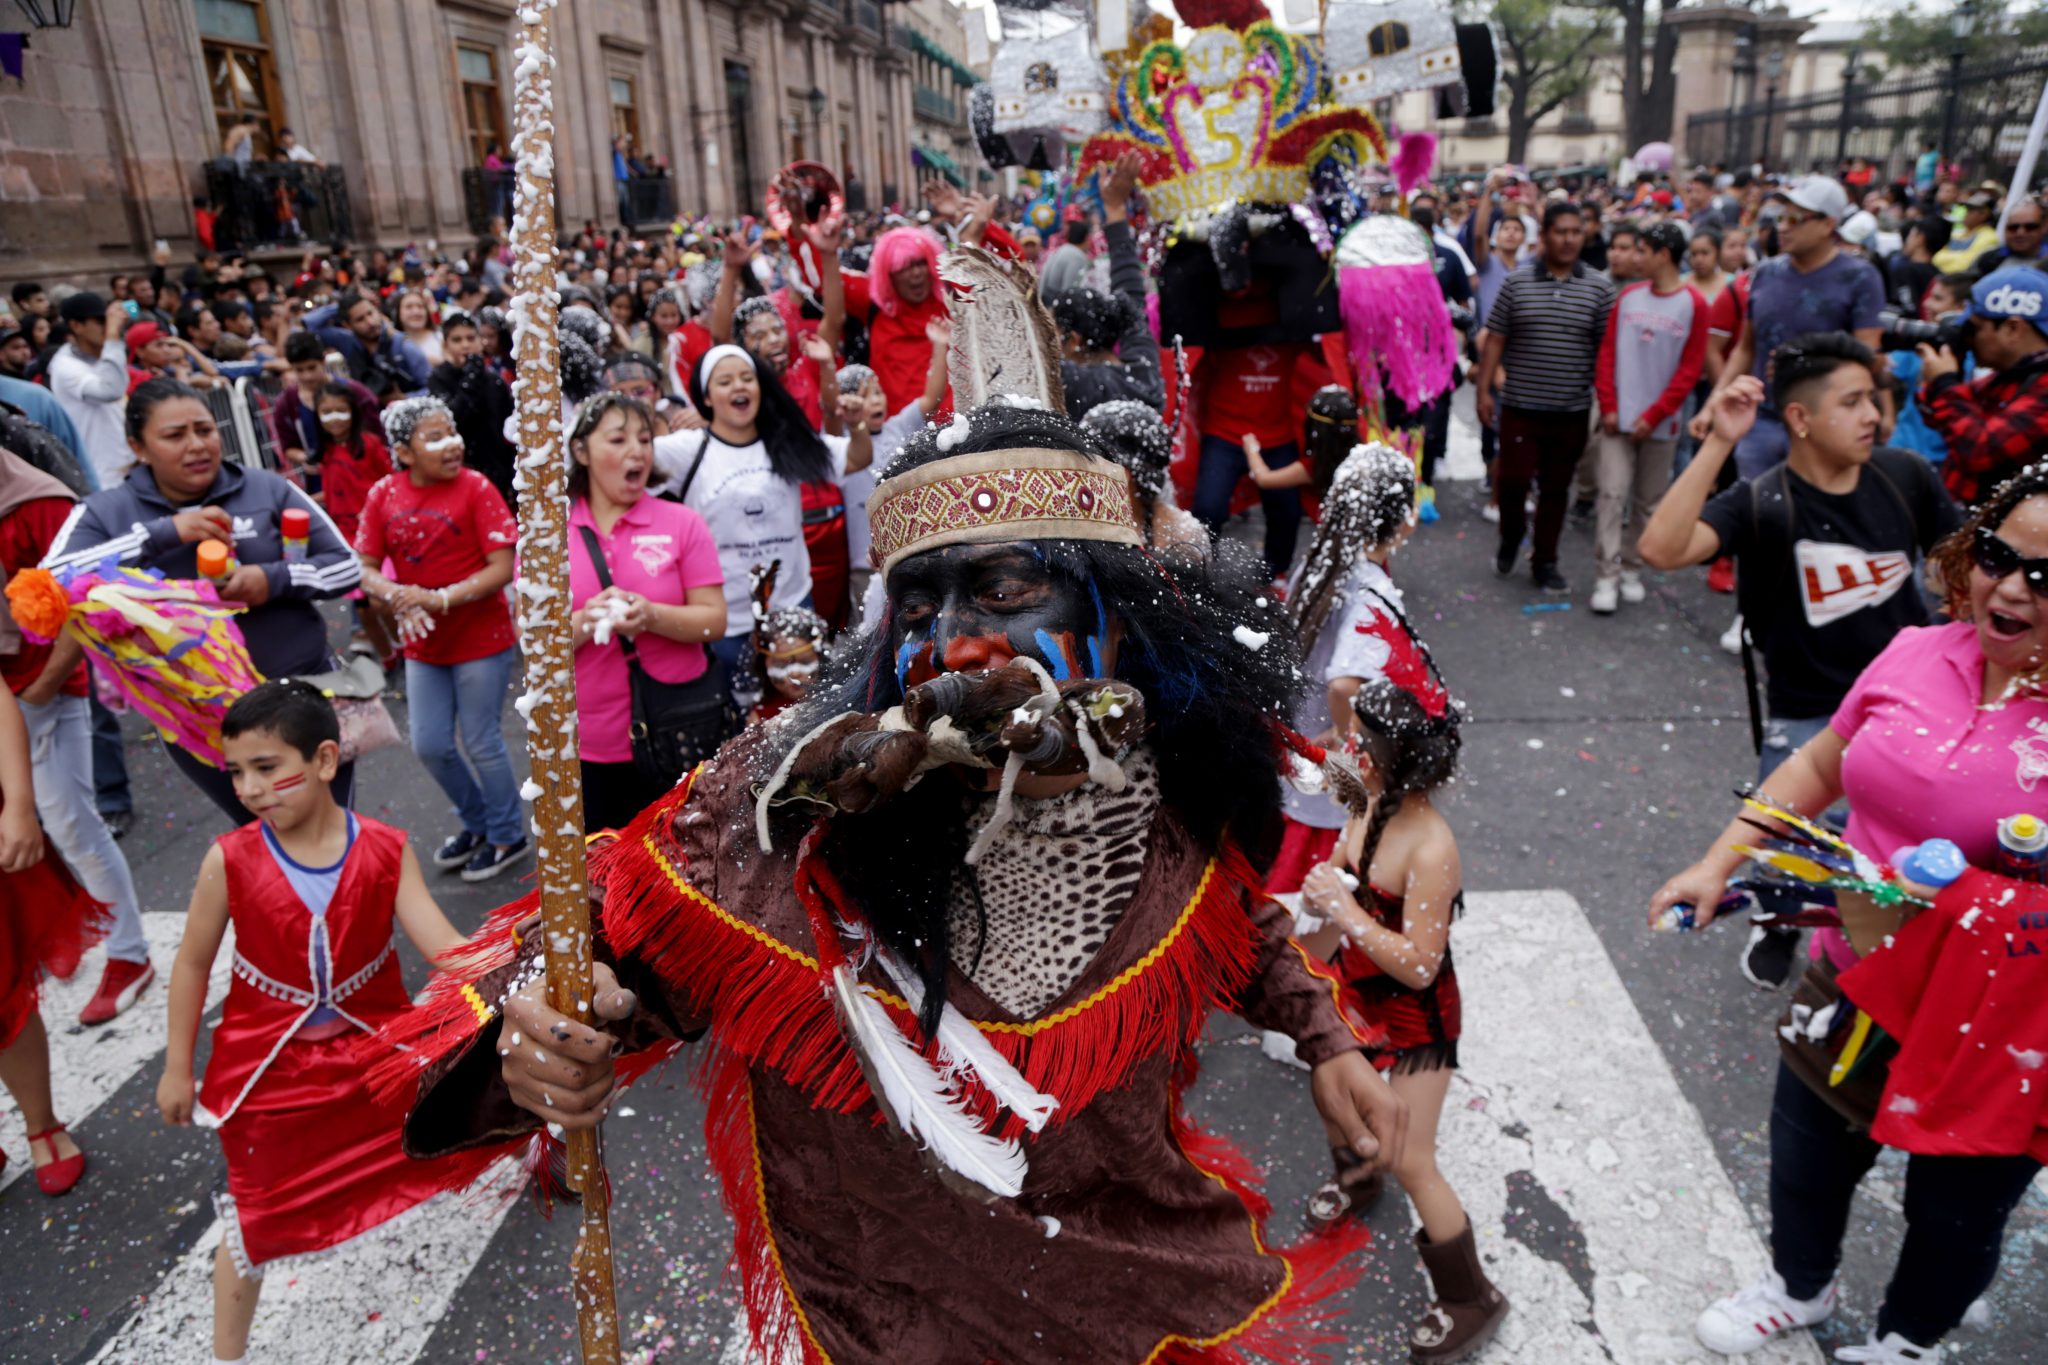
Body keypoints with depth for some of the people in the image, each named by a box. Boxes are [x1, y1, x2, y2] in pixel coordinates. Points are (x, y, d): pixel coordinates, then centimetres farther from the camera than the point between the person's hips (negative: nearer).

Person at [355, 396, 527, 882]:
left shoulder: (475, 488, -14)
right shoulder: (384, 494, -3)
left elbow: (503, 568, -18)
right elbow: (366, 569, -2)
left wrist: (440, 598, -25)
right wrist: (398, 597, -22)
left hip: (482, 639, -5)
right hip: (423, 645, 5)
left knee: (481, 743, 5)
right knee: (429, 745, 13)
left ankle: (508, 835, 26)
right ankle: (476, 822, 37)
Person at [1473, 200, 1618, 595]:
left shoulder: (1599, 287, 1)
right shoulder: (1517, 282, 0)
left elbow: (1608, 347, 2)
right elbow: (1495, 339, 2)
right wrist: (1483, 389, -3)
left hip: (1572, 410, 1)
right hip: (1520, 406, -1)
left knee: (1555, 488, 9)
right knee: (1512, 480, -3)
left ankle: (1544, 562, 22)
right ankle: (1510, 540, 27)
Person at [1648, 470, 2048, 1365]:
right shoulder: (1918, 656, -8)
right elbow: (1819, 766, 7)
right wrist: (1717, 863, 5)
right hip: (1849, 982, 4)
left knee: (1955, 1211, 22)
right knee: (1806, 1156, 26)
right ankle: (1798, 1287, 56)